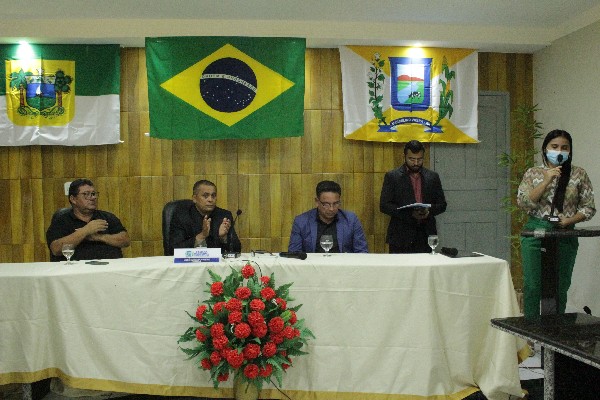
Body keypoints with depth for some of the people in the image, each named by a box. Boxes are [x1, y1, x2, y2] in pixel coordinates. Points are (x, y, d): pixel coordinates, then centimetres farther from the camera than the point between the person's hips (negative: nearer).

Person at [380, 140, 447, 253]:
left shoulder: (433, 177, 11)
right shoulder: (392, 176, 2)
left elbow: (442, 204, 14)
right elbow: (384, 205, -4)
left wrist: (429, 211, -9)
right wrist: (409, 214, -16)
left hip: (426, 236, 3)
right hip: (401, 237, -2)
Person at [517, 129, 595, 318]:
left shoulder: (579, 175, 5)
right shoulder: (533, 174, 4)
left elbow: (589, 207, 5)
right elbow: (523, 203, -7)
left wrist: (569, 220, -12)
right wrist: (546, 181, -13)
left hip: (565, 235, 0)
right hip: (535, 233, 0)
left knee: (560, 286, 7)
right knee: (532, 285, 1)